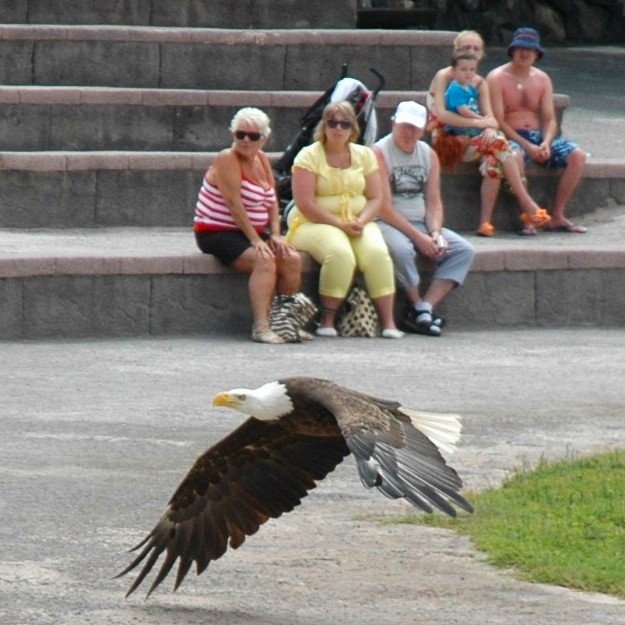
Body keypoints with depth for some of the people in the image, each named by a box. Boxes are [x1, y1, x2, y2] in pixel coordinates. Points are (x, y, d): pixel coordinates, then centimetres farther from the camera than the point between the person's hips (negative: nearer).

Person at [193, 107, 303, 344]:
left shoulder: (261, 160, 10)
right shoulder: (227, 160, -14)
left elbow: (272, 201, 10)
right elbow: (235, 204, -20)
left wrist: (275, 235, -5)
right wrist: (255, 240, -24)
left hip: (253, 232, 8)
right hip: (217, 234, -8)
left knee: (292, 260, -11)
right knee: (265, 260, -31)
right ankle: (261, 327, -36)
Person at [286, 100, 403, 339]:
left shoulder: (364, 155, 11)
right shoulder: (309, 156, -4)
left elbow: (375, 198, 8)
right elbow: (305, 204, -12)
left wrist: (361, 222, -13)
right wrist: (341, 225, -18)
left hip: (358, 223, 4)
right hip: (314, 224, -4)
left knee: (377, 252, -27)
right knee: (340, 253, -35)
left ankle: (388, 321, -25)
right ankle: (327, 320, -24)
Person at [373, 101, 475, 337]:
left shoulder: (429, 155, 11)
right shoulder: (379, 153, -10)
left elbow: (434, 202, 8)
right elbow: (384, 208, -16)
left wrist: (435, 234, -11)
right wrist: (418, 237, -19)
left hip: (422, 224, 7)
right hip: (388, 224, -7)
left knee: (463, 250, -13)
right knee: (401, 249, -38)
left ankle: (424, 309, -22)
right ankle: (419, 307, -17)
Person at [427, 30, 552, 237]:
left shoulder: (480, 83, 17)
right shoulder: (444, 77, 0)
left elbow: (491, 117, 5)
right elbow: (441, 114, -16)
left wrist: (490, 128, -19)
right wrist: (478, 122, -19)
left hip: (470, 140, 5)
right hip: (446, 140, -5)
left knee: (493, 160, -30)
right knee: (498, 143, -30)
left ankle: (485, 223, -35)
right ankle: (527, 206, -32)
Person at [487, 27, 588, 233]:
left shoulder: (542, 79, 13)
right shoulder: (497, 78, -4)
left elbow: (550, 119, 9)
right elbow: (498, 121, -12)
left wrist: (546, 143, -14)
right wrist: (527, 146, -21)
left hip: (537, 137, 6)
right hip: (510, 138, -6)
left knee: (577, 155, -17)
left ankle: (557, 216, -15)